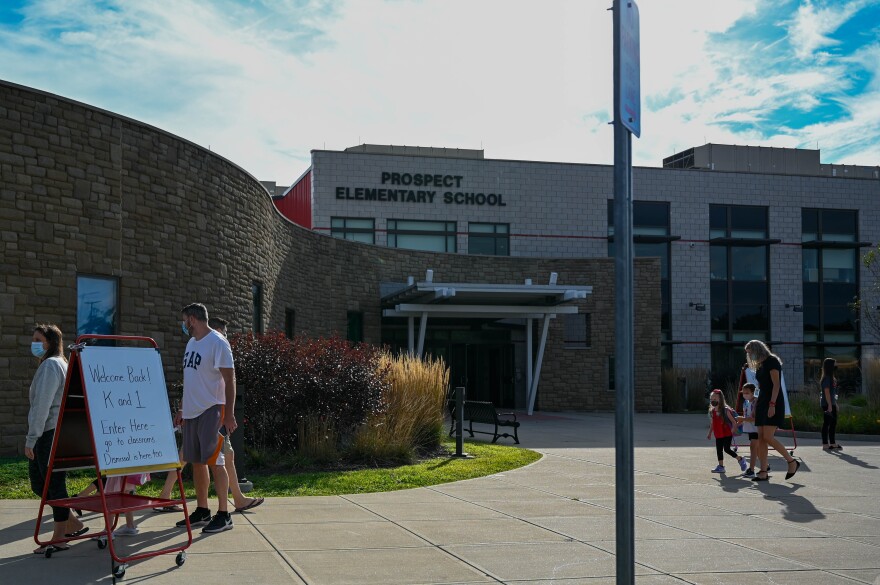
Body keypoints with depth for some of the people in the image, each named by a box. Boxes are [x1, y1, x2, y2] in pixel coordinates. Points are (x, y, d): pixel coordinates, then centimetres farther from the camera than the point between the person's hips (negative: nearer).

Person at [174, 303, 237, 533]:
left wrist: (229, 413, -19)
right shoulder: (191, 343, 16)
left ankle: (223, 515, -1)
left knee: (214, 462, -7)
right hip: (192, 411, 8)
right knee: (196, 462, 12)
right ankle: (202, 511, 21)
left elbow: (229, 380, -14)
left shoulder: (217, 342, -11)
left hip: (211, 410, -8)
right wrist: (182, 409, 21)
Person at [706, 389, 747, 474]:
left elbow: (733, 421, -11)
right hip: (718, 436, 7)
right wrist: (710, 433, 16)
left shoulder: (725, 410, -12)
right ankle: (721, 466, 13)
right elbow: (712, 424, 17)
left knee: (727, 449, -9)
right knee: (719, 450, 6)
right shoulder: (712, 411, 7)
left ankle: (740, 459, 10)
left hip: (727, 434, -7)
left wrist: (734, 430, -16)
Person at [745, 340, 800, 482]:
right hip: (762, 402, 9)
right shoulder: (760, 366, 18)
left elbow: (776, 384, -14)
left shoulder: (772, 361, -7)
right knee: (761, 439, 1)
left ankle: (792, 462, -2)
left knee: (768, 437, -16)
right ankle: (763, 472, 0)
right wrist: (756, 407, 16)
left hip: (774, 403, -9)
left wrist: (772, 404, -22)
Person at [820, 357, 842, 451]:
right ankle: (825, 444, -1)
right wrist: (829, 405, -23)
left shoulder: (831, 378, 15)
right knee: (826, 423, -5)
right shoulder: (826, 378, -14)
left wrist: (835, 404, 20)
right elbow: (827, 392, -19)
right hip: (827, 404, -10)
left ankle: (832, 443, 24)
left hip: (832, 404, 10)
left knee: (833, 423, 15)